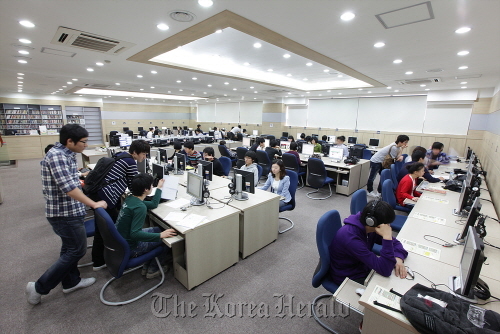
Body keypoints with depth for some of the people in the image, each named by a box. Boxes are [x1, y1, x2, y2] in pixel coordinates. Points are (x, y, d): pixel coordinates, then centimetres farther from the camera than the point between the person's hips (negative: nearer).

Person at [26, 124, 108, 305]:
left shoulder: (65, 154, 7)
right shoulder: (56, 155, -23)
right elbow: (68, 187, -30)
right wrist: (93, 204, -26)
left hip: (67, 210, 10)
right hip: (65, 213, -10)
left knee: (70, 247, 20)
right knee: (77, 250, 3)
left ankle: (70, 281, 36)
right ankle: (39, 287, 17)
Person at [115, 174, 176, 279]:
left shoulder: (130, 199, -1)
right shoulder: (140, 207, -29)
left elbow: (153, 204, 13)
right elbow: (135, 234, -33)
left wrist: (159, 187, 21)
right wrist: (160, 235, -33)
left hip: (120, 242, 9)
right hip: (129, 249, -9)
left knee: (158, 229, 18)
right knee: (167, 239, 0)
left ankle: (147, 266, 25)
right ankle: (153, 269, 19)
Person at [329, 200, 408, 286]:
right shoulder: (350, 237, -36)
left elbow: (394, 242, 1)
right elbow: (385, 271, -34)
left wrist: (398, 258, -20)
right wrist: (387, 237, -40)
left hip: (363, 267, 7)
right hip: (349, 278, -7)